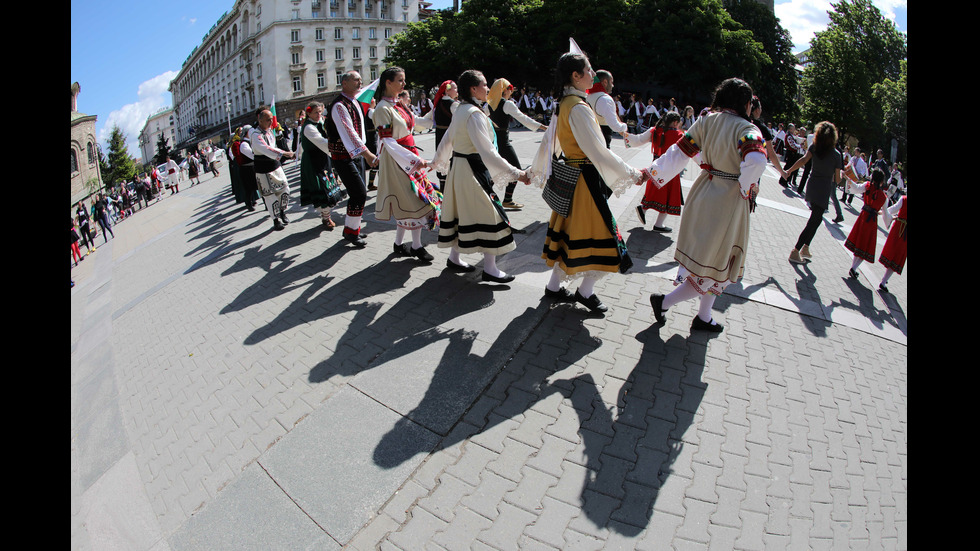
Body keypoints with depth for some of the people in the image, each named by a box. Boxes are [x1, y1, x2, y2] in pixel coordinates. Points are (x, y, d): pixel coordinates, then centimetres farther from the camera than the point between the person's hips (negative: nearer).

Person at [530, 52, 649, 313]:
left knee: (569, 233, 17)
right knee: (600, 236, 3)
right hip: (586, 180, -9)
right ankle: (585, 292, 16)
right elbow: (599, 152, -22)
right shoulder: (579, 108, -20)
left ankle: (554, 286, 27)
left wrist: (535, 171, 31)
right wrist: (632, 174, -16)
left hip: (569, 178, 9)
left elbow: (547, 142, 18)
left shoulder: (563, 105, 8)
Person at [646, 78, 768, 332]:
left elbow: (680, 151, -2)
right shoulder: (747, 129, -17)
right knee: (717, 266, 7)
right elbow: (756, 161, -34)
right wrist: (748, 190, -17)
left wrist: (653, 172, 5)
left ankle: (704, 318, 29)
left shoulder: (707, 121, 1)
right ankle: (664, 302, 6)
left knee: (706, 257, 19)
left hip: (703, 194, 8)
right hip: (728, 201, -7)